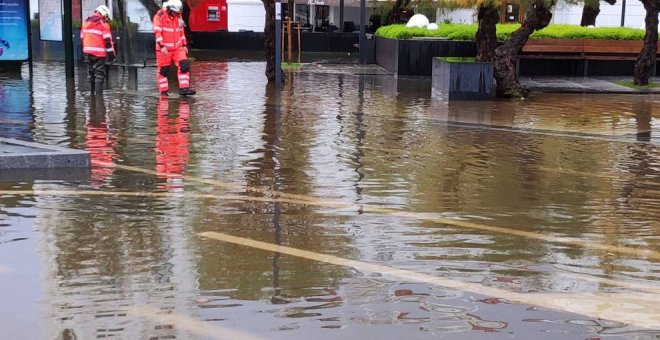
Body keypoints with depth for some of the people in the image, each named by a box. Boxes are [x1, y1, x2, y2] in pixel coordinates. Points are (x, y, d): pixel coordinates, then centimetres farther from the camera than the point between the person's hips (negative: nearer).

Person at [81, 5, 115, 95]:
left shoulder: (86, 22, 14)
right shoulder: (103, 23, -9)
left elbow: (82, 38, 19)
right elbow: (107, 40, -12)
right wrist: (111, 54, -8)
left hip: (87, 52, 7)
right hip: (99, 53, -7)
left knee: (91, 73, 17)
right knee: (100, 74, -5)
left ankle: (92, 93, 25)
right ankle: (98, 94, -11)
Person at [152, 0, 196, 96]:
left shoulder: (178, 17, 7)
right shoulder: (160, 16, -13)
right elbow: (157, 32, -17)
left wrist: (184, 45, 12)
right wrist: (162, 46, -25)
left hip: (177, 47, 5)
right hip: (164, 48, -5)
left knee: (184, 65, -9)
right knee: (163, 70, 2)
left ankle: (184, 88, -8)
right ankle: (163, 91, 13)